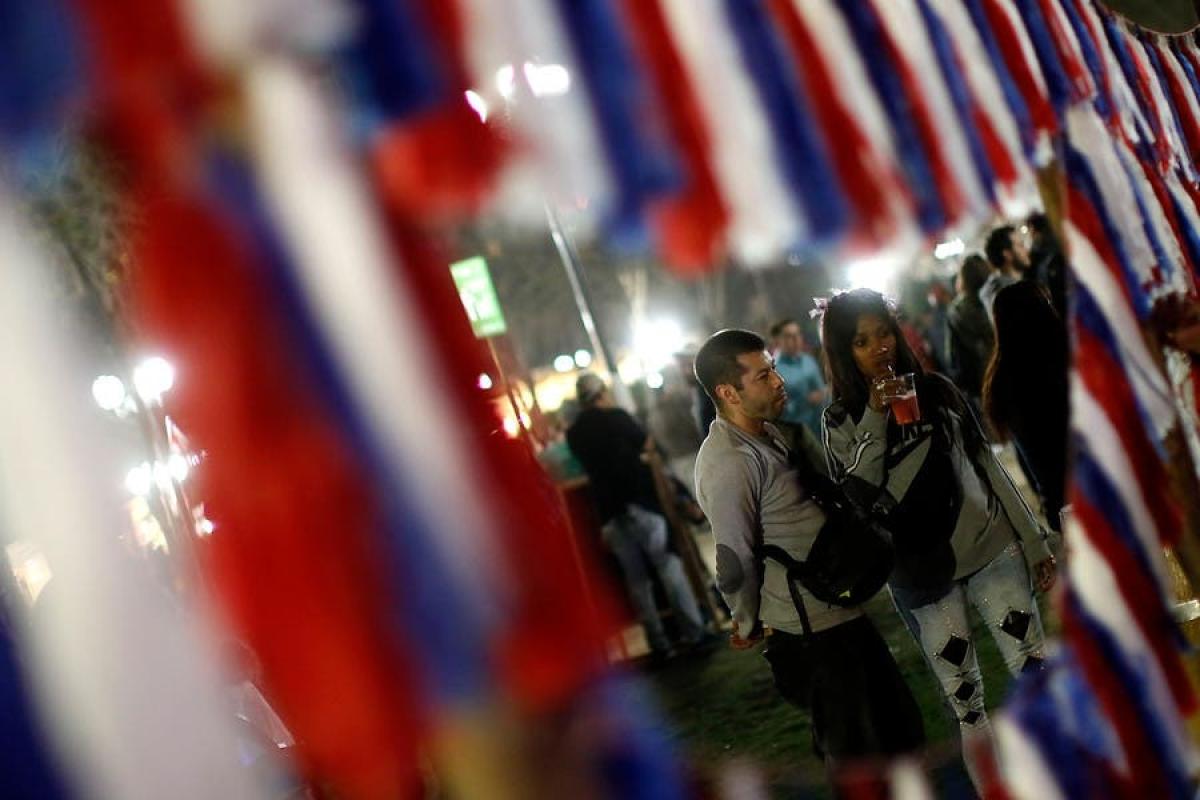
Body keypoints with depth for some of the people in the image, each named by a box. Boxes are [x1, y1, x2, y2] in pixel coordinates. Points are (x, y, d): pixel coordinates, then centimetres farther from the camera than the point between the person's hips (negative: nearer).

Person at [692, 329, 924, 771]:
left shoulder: (770, 432, 7)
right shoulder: (729, 464, -24)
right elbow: (735, 564, -20)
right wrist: (750, 627, -6)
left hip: (842, 613, 10)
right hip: (811, 633, -10)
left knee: (901, 728, 20)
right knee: (857, 754, 3)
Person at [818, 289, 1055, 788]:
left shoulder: (937, 391, 4)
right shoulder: (842, 421, -2)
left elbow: (986, 466, 8)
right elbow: (859, 499, -17)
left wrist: (1034, 542, 8)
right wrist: (875, 420, -21)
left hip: (992, 550, 1)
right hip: (922, 575, -1)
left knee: (1035, 669, 4)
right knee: (962, 694, 7)